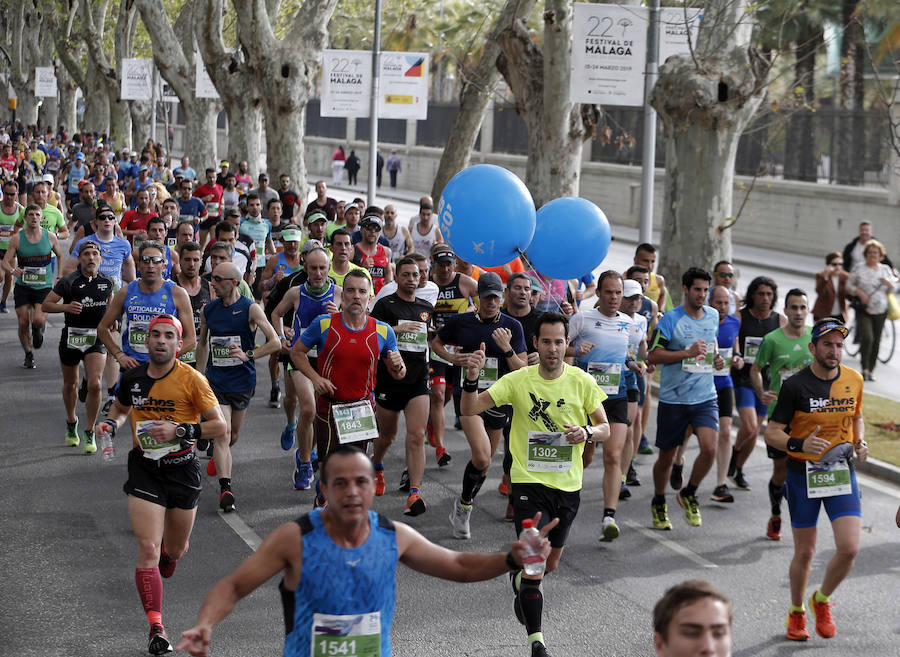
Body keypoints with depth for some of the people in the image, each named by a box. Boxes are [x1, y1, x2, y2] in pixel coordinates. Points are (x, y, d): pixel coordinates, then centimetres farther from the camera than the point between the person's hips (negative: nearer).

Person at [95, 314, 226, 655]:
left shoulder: (191, 379, -10)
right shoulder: (133, 377, 1)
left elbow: (219, 425, -8)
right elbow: (121, 408, 22)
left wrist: (180, 430, -20)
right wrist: (110, 424, 0)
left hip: (182, 469, -1)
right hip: (144, 469, 1)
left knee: (175, 549, 16)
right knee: (148, 549, -13)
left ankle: (168, 554, 56)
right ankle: (156, 628, -11)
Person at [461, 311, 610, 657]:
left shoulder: (582, 381, -3)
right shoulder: (518, 380, -8)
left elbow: (605, 428, 4)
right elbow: (469, 410, -11)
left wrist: (587, 432, -19)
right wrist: (472, 379, -30)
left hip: (568, 485, 3)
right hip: (529, 481, -3)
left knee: (551, 563, 17)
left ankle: (520, 577, 52)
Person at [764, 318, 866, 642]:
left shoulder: (854, 380, 1)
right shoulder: (795, 385, -11)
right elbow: (771, 433, -10)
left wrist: (860, 443, 1)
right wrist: (800, 445, -28)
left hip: (842, 471, 3)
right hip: (803, 473, -3)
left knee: (849, 549, -10)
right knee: (804, 553, 5)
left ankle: (822, 600, 18)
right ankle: (796, 612, 30)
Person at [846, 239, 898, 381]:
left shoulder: (885, 269, 10)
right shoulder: (859, 268, 0)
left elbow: (894, 288, 14)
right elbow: (849, 285, 2)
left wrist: (889, 283, -9)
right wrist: (859, 292, -15)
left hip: (880, 310, 4)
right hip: (863, 310, -3)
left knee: (876, 341, 6)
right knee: (867, 337, -21)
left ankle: (871, 370, 17)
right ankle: (865, 369, -13)